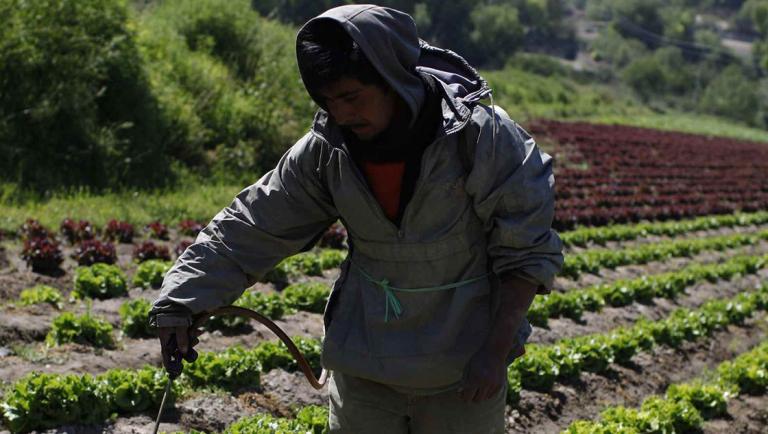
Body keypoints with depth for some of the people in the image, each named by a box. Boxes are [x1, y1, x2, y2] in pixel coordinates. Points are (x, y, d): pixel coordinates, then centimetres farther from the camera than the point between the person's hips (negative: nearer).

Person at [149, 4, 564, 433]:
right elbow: (251, 227, -3)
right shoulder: (325, 150, -8)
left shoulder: (481, 137, -19)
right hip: (365, 360, 4)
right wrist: (180, 300, -11)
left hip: (462, 364, -3)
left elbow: (528, 252, -13)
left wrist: (495, 350, -16)